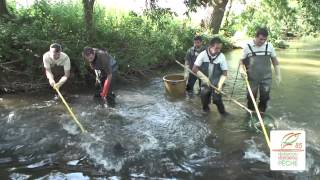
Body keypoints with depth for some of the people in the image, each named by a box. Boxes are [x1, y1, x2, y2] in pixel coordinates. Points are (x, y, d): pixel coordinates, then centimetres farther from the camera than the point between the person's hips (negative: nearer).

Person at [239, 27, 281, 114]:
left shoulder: (269, 46, 0)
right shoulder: (248, 46, -6)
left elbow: (275, 60, 9)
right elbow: (242, 61, 2)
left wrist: (278, 74, 8)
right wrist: (242, 69, -18)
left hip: (266, 78, 2)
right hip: (252, 78, -2)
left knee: (265, 97, 8)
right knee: (251, 97, 10)